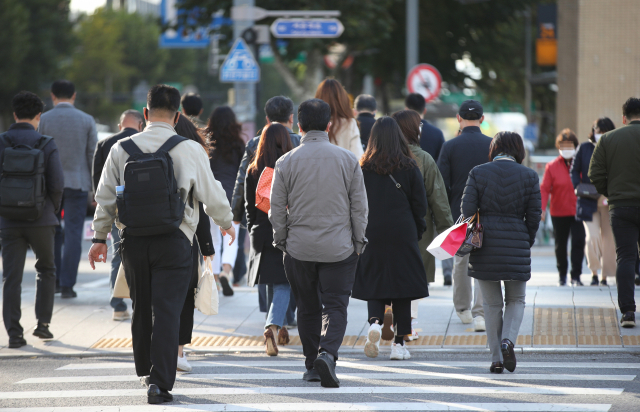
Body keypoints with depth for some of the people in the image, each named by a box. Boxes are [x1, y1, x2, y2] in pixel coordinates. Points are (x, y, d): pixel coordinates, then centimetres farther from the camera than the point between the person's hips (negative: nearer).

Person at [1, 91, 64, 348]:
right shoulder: (46, 145, -5)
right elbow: (57, 184, -9)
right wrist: (53, 209, 9)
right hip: (41, 220, -1)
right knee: (46, 269, 20)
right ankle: (43, 322, 14)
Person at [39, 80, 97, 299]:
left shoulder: (45, 119, -2)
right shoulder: (87, 121, -1)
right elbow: (93, 156, 0)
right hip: (78, 183, 0)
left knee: (53, 232, 15)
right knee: (73, 234, 1)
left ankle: (55, 279, 13)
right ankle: (67, 284, -3)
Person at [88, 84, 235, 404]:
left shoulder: (121, 149, 3)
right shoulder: (190, 150, -4)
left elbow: (105, 197, 9)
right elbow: (212, 194, 4)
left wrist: (100, 237, 20)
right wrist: (225, 222, 23)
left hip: (133, 240, 3)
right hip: (173, 241, -3)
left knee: (141, 308, 18)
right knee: (167, 311, -3)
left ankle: (146, 368, 34)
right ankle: (160, 381, -11)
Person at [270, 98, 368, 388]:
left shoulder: (286, 163, -4)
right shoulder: (348, 160, -3)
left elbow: (277, 210, -1)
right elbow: (360, 207, 0)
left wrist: (280, 241, 12)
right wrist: (358, 242, 10)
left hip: (299, 248, 1)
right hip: (339, 249, -1)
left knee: (307, 309, 13)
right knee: (335, 305, 2)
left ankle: (312, 366, 19)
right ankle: (327, 354, -21)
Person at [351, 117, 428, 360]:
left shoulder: (363, 167, -2)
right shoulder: (409, 167, -2)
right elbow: (420, 204, 1)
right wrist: (418, 231, 14)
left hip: (371, 234, 0)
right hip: (402, 235, 0)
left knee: (374, 284, 9)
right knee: (402, 286, 5)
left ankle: (375, 322, -19)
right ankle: (399, 343, 4)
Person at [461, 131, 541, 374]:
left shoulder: (478, 173, -2)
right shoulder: (529, 176, -1)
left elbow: (467, 209, -5)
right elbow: (534, 215, 2)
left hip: (485, 245, 0)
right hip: (516, 245, 0)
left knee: (492, 303, 9)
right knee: (516, 300, 15)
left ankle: (496, 359, 9)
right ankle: (508, 340, -11)